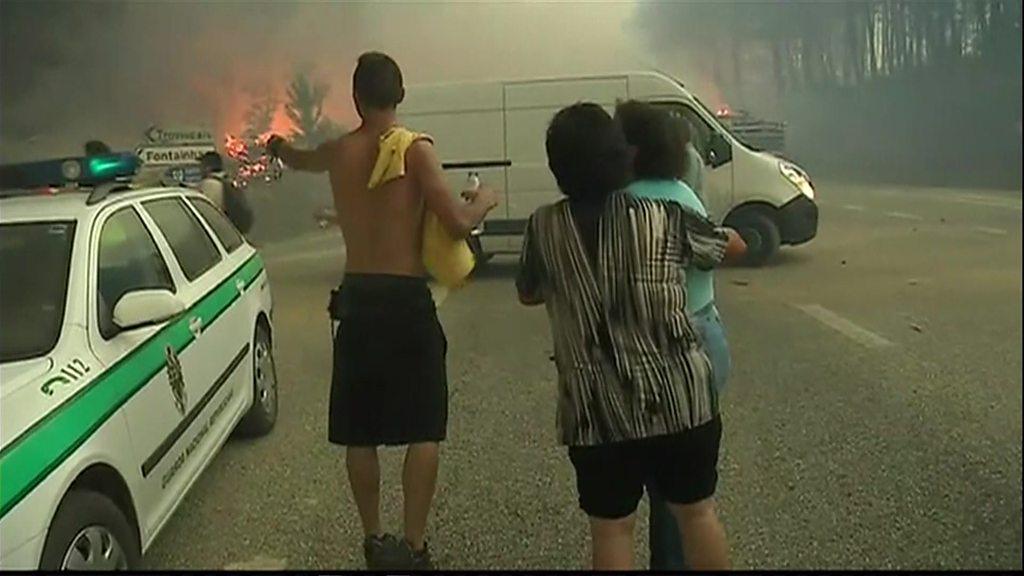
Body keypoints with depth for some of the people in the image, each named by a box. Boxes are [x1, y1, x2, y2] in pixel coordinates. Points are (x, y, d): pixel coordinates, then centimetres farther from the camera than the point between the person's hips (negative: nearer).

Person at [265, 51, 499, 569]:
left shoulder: (339, 151, 6)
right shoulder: (415, 150, -9)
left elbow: (300, 160, 30)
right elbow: (457, 223, -17)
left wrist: (278, 147, 54)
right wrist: (484, 201, 5)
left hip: (356, 299, 5)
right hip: (406, 300, -4)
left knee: (360, 432, 13)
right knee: (423, 430, 4)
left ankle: (374, 541, 23)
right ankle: (413, 546, 5)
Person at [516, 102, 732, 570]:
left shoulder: (543, 227, -4)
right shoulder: (664, 216, -4)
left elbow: (527, 294, 13)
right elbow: (726, 246, 14)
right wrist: (696, 225, 35)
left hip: (594, 407, 0)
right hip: (676, 395, 1)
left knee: (610, 528, 11)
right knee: (697, 512, 18)